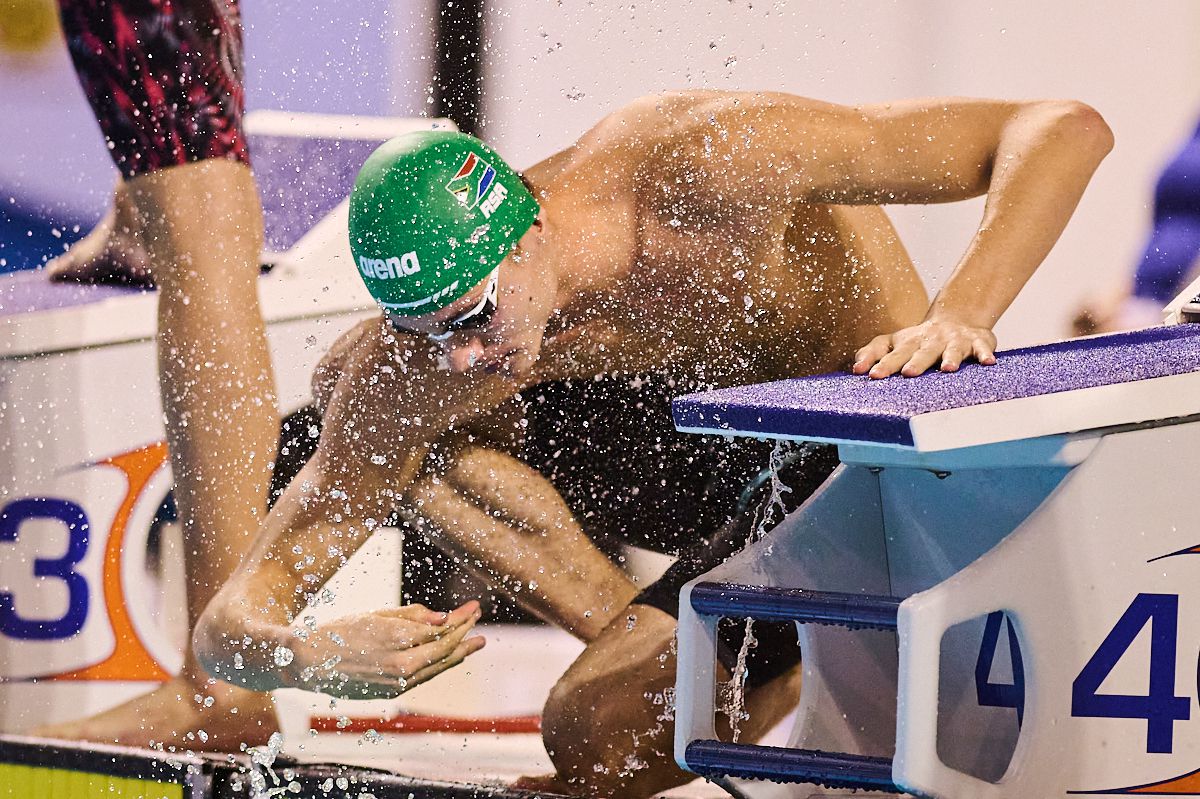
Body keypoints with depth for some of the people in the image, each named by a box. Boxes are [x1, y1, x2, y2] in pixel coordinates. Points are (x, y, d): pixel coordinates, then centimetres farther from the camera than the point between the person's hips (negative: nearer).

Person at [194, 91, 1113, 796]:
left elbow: (1064, 133, -34)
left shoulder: (703, 165, -35)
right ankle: (641, 637, -3)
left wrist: (960, 317, -50)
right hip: (705, 442, 7)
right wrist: (301, 654, -45)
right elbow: (235, 625, -21)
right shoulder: (404, 373, -20)